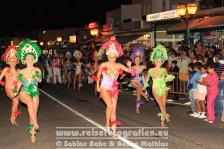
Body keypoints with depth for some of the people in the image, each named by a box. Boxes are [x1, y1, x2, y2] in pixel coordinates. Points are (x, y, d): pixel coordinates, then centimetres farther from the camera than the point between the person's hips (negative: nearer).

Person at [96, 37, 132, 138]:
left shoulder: (119, 66, 1)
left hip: (114, 89, 3)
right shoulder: (103, 65, -4)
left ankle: (114, 130, 7)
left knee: (114, 109, 1)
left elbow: (129, 71, -5)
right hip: (104, 88, -3)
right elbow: (98, 76, 8)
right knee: (110, 105, -23)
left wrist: (129, 66, -24)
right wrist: (97, 86, 6)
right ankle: (107, 126, -8)